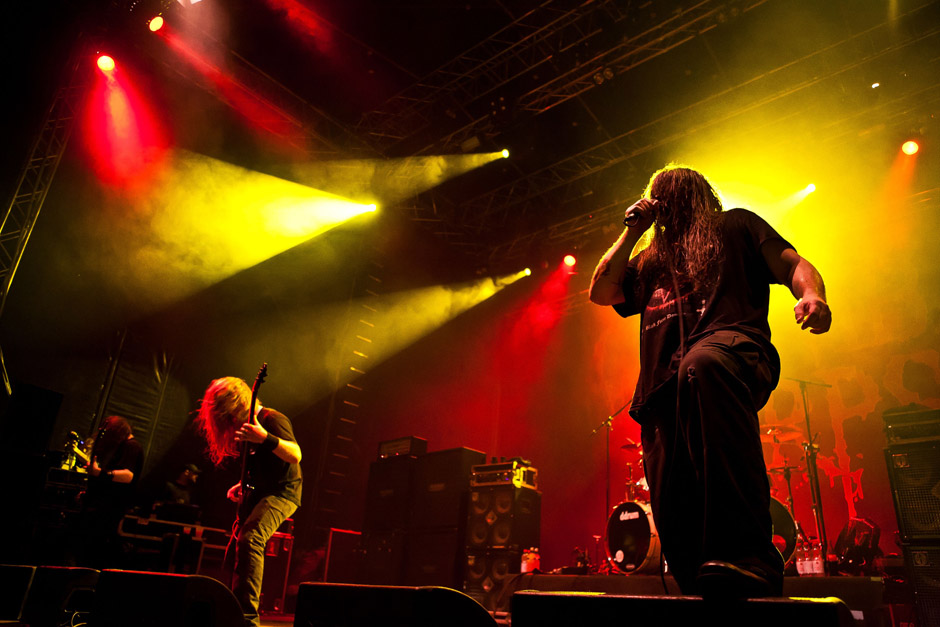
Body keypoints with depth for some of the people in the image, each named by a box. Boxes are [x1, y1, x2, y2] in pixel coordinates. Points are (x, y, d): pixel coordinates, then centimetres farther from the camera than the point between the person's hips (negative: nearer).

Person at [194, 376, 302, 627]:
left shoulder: (272, 419, -15)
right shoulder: (244, 425, 12)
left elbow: (295, 455, -30)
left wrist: (264, 438, -41)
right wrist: (241, 485, 12)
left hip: (282, 491, -10)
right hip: (257, 493, 10)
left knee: (249, 539, -30)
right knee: (234, 551, 14)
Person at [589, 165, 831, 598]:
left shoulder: (735, 225, 25)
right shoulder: (652, 261, 36)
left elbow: (793, 266, 11)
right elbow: (600, 293, 28)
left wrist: (812, 295, -13)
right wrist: (632, 231, 28)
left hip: (732, 347, -5)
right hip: (666, 386, 6)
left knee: (702, 364, -44)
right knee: (676, 523, -8)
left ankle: (750, 554, -49)